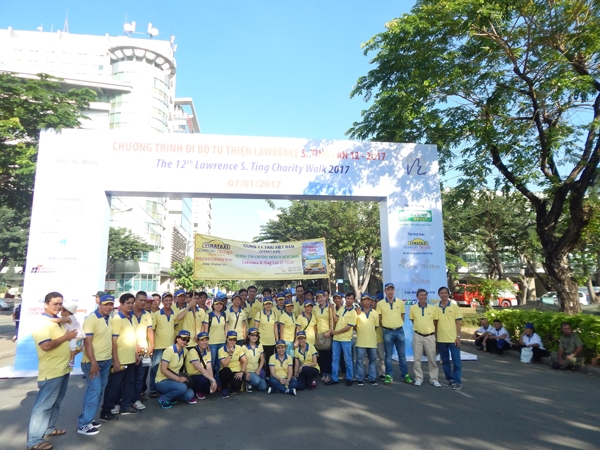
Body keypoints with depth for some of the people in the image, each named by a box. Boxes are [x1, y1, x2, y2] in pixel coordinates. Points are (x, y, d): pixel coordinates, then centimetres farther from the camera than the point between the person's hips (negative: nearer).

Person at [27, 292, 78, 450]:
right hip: (51, 372, -9)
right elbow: (46, 346, -28)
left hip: (63, 369, 9)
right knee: (43, 405, -1)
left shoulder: (58, 321, 12)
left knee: (55, 403, 20)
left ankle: (49, 428, 35)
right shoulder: (42, 323, -17)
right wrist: (66, 337, -19)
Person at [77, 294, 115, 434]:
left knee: (98, 390, 13)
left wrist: (113, 358, 12)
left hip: (107, 360, 8)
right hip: (93, 361, -8)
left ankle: (88, 418, 25)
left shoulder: (109, 319, 8)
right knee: (95, 391, -7)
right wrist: (93, 363, -22)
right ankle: (83, 424, 3)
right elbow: (87, 342, -19)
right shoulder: (91, 319, -16)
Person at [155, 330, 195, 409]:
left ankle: (171, 396, 10)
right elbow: (163, 370, -25)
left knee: (190, 395, -17)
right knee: (182, 387, -34)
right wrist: (178, 379, -31)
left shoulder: (185, 351, 1)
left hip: (175, 380, 7)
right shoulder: (169, 350, -19)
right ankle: (163, 399, -7)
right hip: (162, 381, -7)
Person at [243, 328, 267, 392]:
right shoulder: (244, 347, -11)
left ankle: (253, 384, 22)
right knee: (256, 380, -31)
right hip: (248, 371, -4)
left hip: (257, 370, 5)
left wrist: (258, 370, -5)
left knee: (263, 387, -9)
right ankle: (249, 383, 3)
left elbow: (262, 359, 6)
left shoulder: (260, 345, 2)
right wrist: (246, 373, -17)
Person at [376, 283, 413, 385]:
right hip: (387, 332, -2)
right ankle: (389, 376, 14)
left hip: (399, 331, 2)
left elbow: (402, 316, 10)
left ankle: (405, 375, 20)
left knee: (402, 354, 10)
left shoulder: (400, 302, 2)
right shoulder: (380, 304, -4)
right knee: (388, 355, 6)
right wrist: (385, 327, 1)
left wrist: (398, 325, 6)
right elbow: (379, 319, 3)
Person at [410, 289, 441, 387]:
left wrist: (433, 331, 2)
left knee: (432, 359, 7)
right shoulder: (413, 308, -2)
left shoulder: (433, 308, -2)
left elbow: (435, 322, 7)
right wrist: (420, 328, 2)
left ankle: (433, 379, 19)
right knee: (417, 358, 5)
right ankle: (418, 378, 17)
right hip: (418, 336, 0)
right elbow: (413, 320, 8)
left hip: (430, 336, 0)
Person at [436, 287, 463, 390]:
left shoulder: (454, 306, -2)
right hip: (441, 339, 3)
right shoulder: (436, 308, 4)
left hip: (453, 338, -3)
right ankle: (450, 379, 23)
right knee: (445, 361, 11)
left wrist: (458, 337, -8)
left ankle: (457, 382, 8)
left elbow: (458, 322, -2)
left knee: (456, 361, 0)